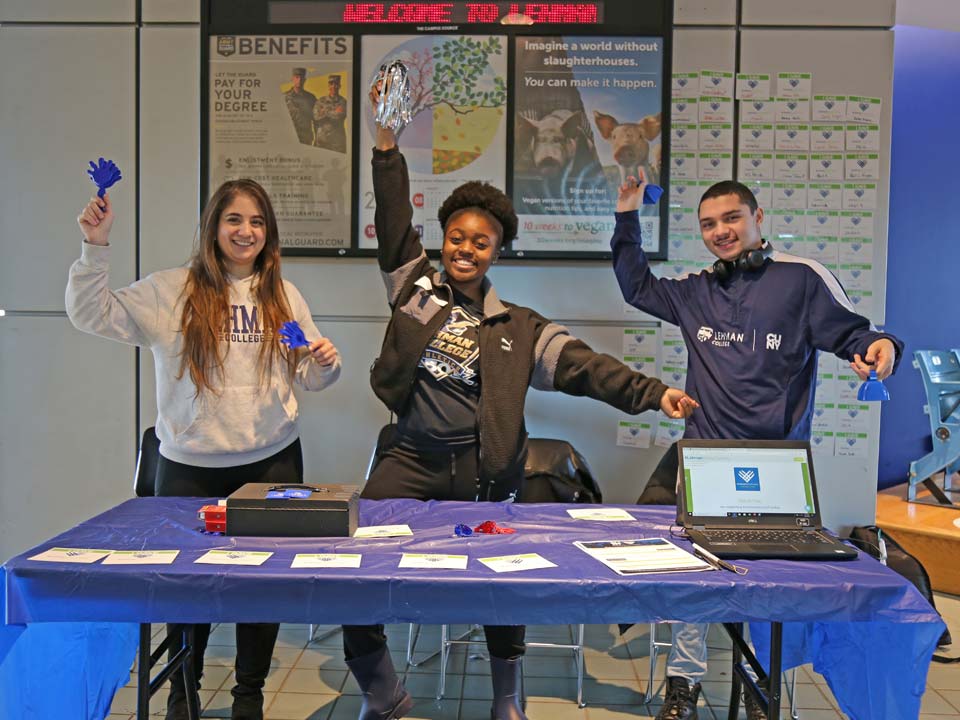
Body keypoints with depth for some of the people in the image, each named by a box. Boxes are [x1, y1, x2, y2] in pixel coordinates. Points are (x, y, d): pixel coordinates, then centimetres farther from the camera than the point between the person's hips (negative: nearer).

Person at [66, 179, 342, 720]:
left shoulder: (284, 296, 7)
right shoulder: (170, 291, 0)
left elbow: (309, 378, 11)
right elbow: (91, 315, -4)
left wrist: (327, 363, -11)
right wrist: (97, 247, -14)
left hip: (272, 461, 2)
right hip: (190, 467, -1)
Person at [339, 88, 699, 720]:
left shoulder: (517, 326, 3)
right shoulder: (415, 287, 5)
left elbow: (582, 365, -4)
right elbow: (393, 219, -1)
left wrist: (654, 393, -15)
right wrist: (388, 139, -10)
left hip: (485, 469, 0)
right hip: (413, 461, 0)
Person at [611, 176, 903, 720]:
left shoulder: (801, 278, -2)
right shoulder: (696, 291, 13)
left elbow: (850, 333, -2)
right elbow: (637, 287, 23)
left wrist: (881, 345, -26)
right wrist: (628, 217, 16)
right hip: (703, 459, 4)